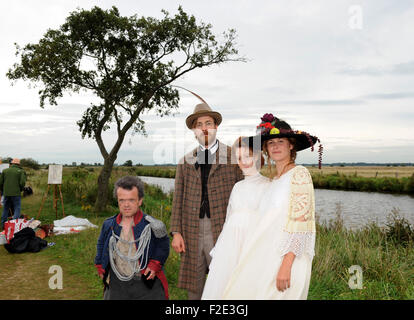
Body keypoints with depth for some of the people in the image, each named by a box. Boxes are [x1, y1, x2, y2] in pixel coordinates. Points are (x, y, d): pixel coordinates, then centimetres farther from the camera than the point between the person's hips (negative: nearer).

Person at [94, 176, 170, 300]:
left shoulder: (151, 225, -9)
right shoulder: (108, 225, 1)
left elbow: (163, 246, 5)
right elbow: (101, 246, 19)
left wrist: (155, 264, -5)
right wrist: (101, 268, 14)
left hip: (146, 284, -2)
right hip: (116, 284, 3)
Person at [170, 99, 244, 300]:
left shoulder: (233, 157, 3)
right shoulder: (185, 162, 11)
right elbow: (178, 199, 10)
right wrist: (176, 232, 2)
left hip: (222, 231, -3)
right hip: (192, 234, 3)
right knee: (193, 289, 11)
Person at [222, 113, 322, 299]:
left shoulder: (299, 174, -8)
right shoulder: (274, 179, 15)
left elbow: (300, 223, -15)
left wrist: (286, 265, -20)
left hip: (284, 257, -7)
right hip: (264, 258, 7)